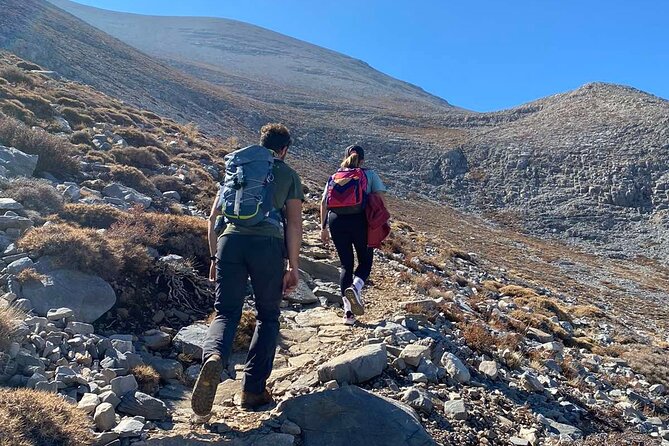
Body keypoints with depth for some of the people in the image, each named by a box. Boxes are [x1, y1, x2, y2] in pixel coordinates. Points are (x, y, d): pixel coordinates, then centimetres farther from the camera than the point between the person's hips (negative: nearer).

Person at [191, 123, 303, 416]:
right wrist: (292, 266, 9)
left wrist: (214, 257, 24)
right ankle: (253, 390, 11)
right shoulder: (289, 175, 17)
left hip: (231, 239, 2)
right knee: (268, 316, 13)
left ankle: (214, 356, -26)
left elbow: (214, 216, 20)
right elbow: (294, 224, 7)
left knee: (226, 313, 6)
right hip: (268, 243, -2)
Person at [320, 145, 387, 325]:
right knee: (365, 261, 16)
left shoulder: (334, 177, 17)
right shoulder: (370, 175, 11)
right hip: (360, 220, -2)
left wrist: (323, 227, 11)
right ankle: (355, 288, -16)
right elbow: (380, 198, -2)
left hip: (336, 221, 3)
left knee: (346, 265, 12)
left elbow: (323, 203, 9)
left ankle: (348, 312, 8)